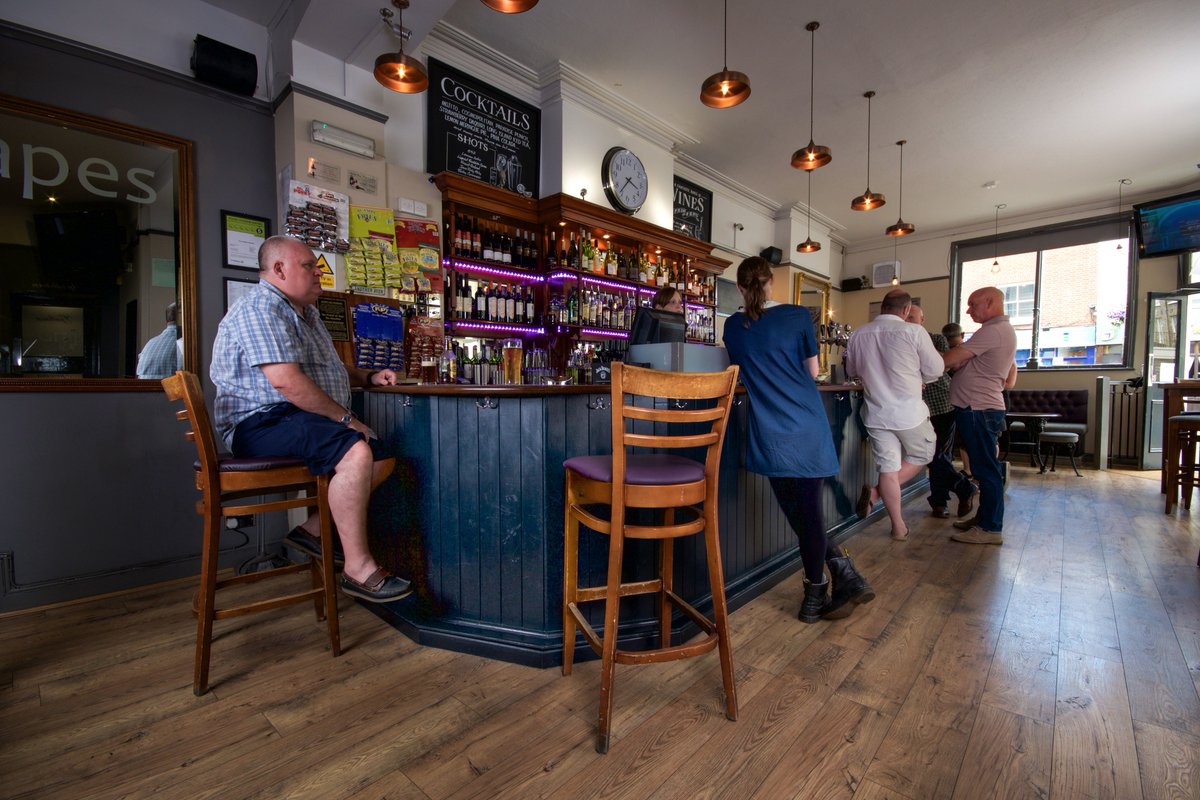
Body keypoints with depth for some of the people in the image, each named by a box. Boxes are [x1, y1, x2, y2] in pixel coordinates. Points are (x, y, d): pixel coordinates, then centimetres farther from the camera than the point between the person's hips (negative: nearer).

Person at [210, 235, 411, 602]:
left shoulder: (306, 312, 22)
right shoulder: (260, 309, -12)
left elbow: (329, 367, 33)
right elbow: (285, 381, -25)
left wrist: (368, 377, 14)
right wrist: (345, 418, -19)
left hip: (301, 419, 10)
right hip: (263, 422, -10)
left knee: (382, 457, 0)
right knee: (355, 453, -33)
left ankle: (314, 529, 7)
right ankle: (358, 567, -24)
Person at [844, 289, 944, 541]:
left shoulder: (858, 335, -1)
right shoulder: (913, 332, -12)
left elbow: (851, 371, 13)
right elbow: (936, 369, -3)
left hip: (876, 413, 3)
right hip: (909, 412, -3)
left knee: (888, 468, 9)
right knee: (922, 456, 22)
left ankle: (898, 527, 15)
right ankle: (876, 491, 8)